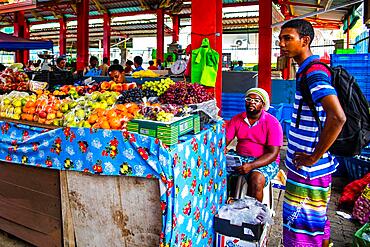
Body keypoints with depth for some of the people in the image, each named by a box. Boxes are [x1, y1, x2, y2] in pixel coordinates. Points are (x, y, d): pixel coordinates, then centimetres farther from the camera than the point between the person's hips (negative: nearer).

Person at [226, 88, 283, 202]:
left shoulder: (272, 123, -9)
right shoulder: (237, 119, 5)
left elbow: (272, 153, -15)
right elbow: (224, 141, -1)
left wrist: (251, 166, -29)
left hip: (265, 161, -4)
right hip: (240, 157, 4)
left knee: (256, 179, -35)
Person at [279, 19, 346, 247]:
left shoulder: (314, 72, -19)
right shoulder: (307, 70, 12)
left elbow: (337, 117, -33)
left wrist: (314, 157, -22)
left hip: (308, 168, -10)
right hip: (303, 165, 10)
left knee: (301, 227, 3)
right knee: (318, 221, 22)